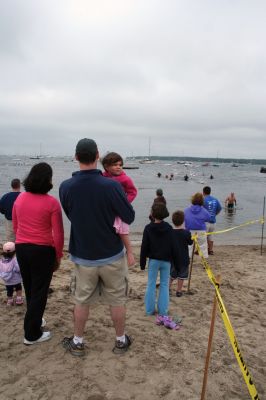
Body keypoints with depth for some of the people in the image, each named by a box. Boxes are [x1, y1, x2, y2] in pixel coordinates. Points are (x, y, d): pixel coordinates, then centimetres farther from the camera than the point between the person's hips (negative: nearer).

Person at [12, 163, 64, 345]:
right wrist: (58, 257, -2)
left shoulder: (20, 198, 1)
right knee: (39, 292, 7)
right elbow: (58, 234, -13)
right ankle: (32, 334, 16)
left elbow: (15, 226, 11)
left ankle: (34, 320, 42)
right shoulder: (52, 202, -14)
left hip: (21, 248, 6)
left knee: (30, 289, 22)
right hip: (43, 250, -6)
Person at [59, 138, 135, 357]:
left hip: (82, 256, 2)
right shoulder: (112, 185, -21)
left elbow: (71, 216, 2)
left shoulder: (65, 187, -12)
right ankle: (121, 341, 32)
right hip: (112, 255, -1)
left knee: (81, 301, 19)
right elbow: (130, 217, -12)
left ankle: (77, 343, 34)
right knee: (117, 300, 16)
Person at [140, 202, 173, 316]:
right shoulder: (169, 228, -3)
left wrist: (142, 263, 2)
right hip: (166, 261, 1)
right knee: (164, 285, 9)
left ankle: (150, 310, 13)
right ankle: (163, 311, 12)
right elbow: (173, 246, 1)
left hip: (153, 260, -1)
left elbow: (144, 247, -5)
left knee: (151, 284, 8)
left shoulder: (148, 228, -7)